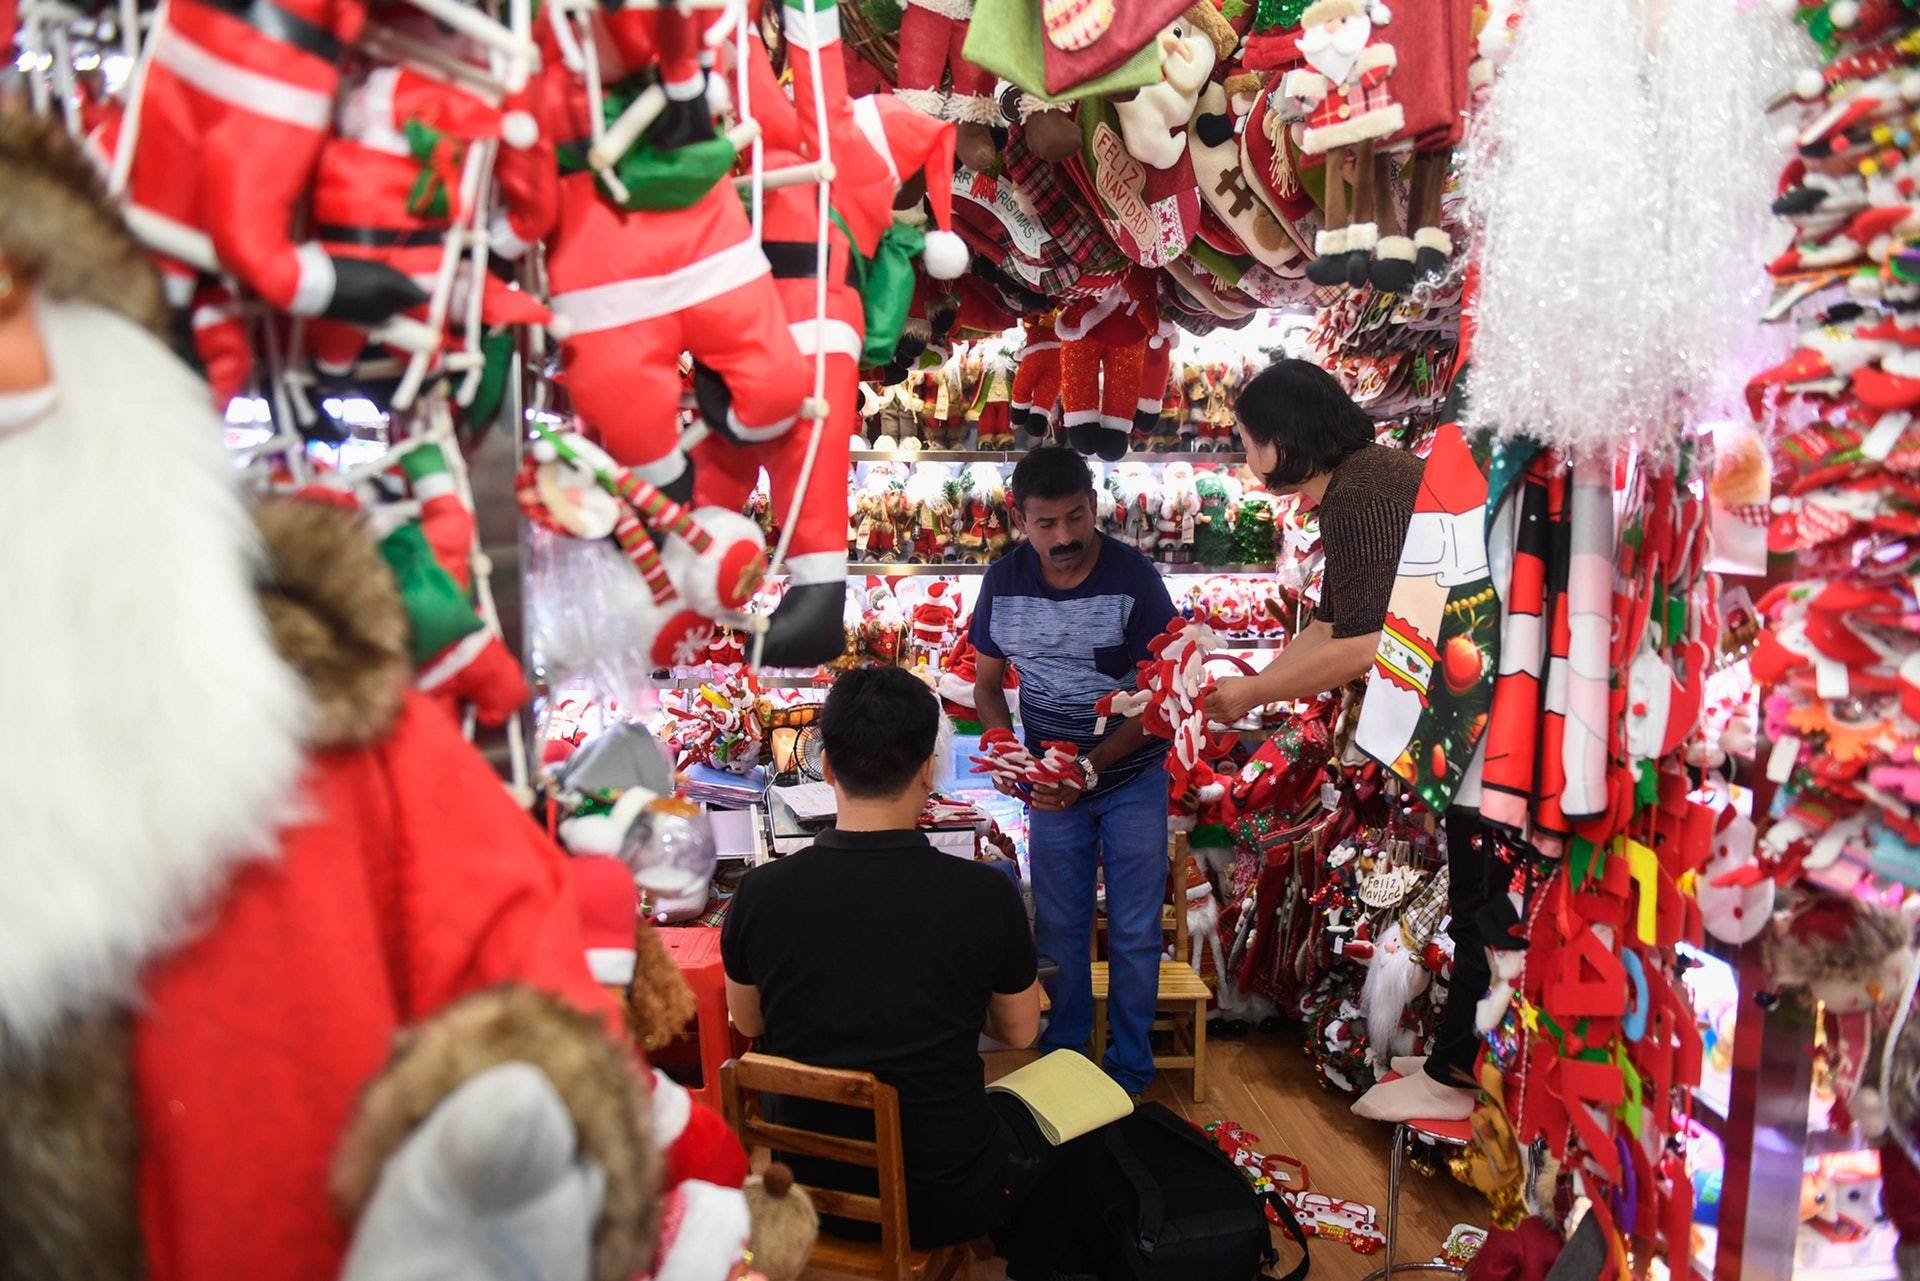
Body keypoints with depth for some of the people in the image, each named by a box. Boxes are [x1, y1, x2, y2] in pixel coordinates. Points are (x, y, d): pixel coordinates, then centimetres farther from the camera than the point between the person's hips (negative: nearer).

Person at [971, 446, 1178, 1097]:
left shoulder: (1134, 579, -18)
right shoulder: (1004, 581, -7)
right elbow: (986, 683, 5)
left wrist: (1091, 767, -27)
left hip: (1132, 779, -3)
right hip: (1052, 782, 3)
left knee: (1134, 932, 7)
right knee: (1058, 929, 13)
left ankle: (1129, 1069, 24)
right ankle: (1061, 1062, 31)